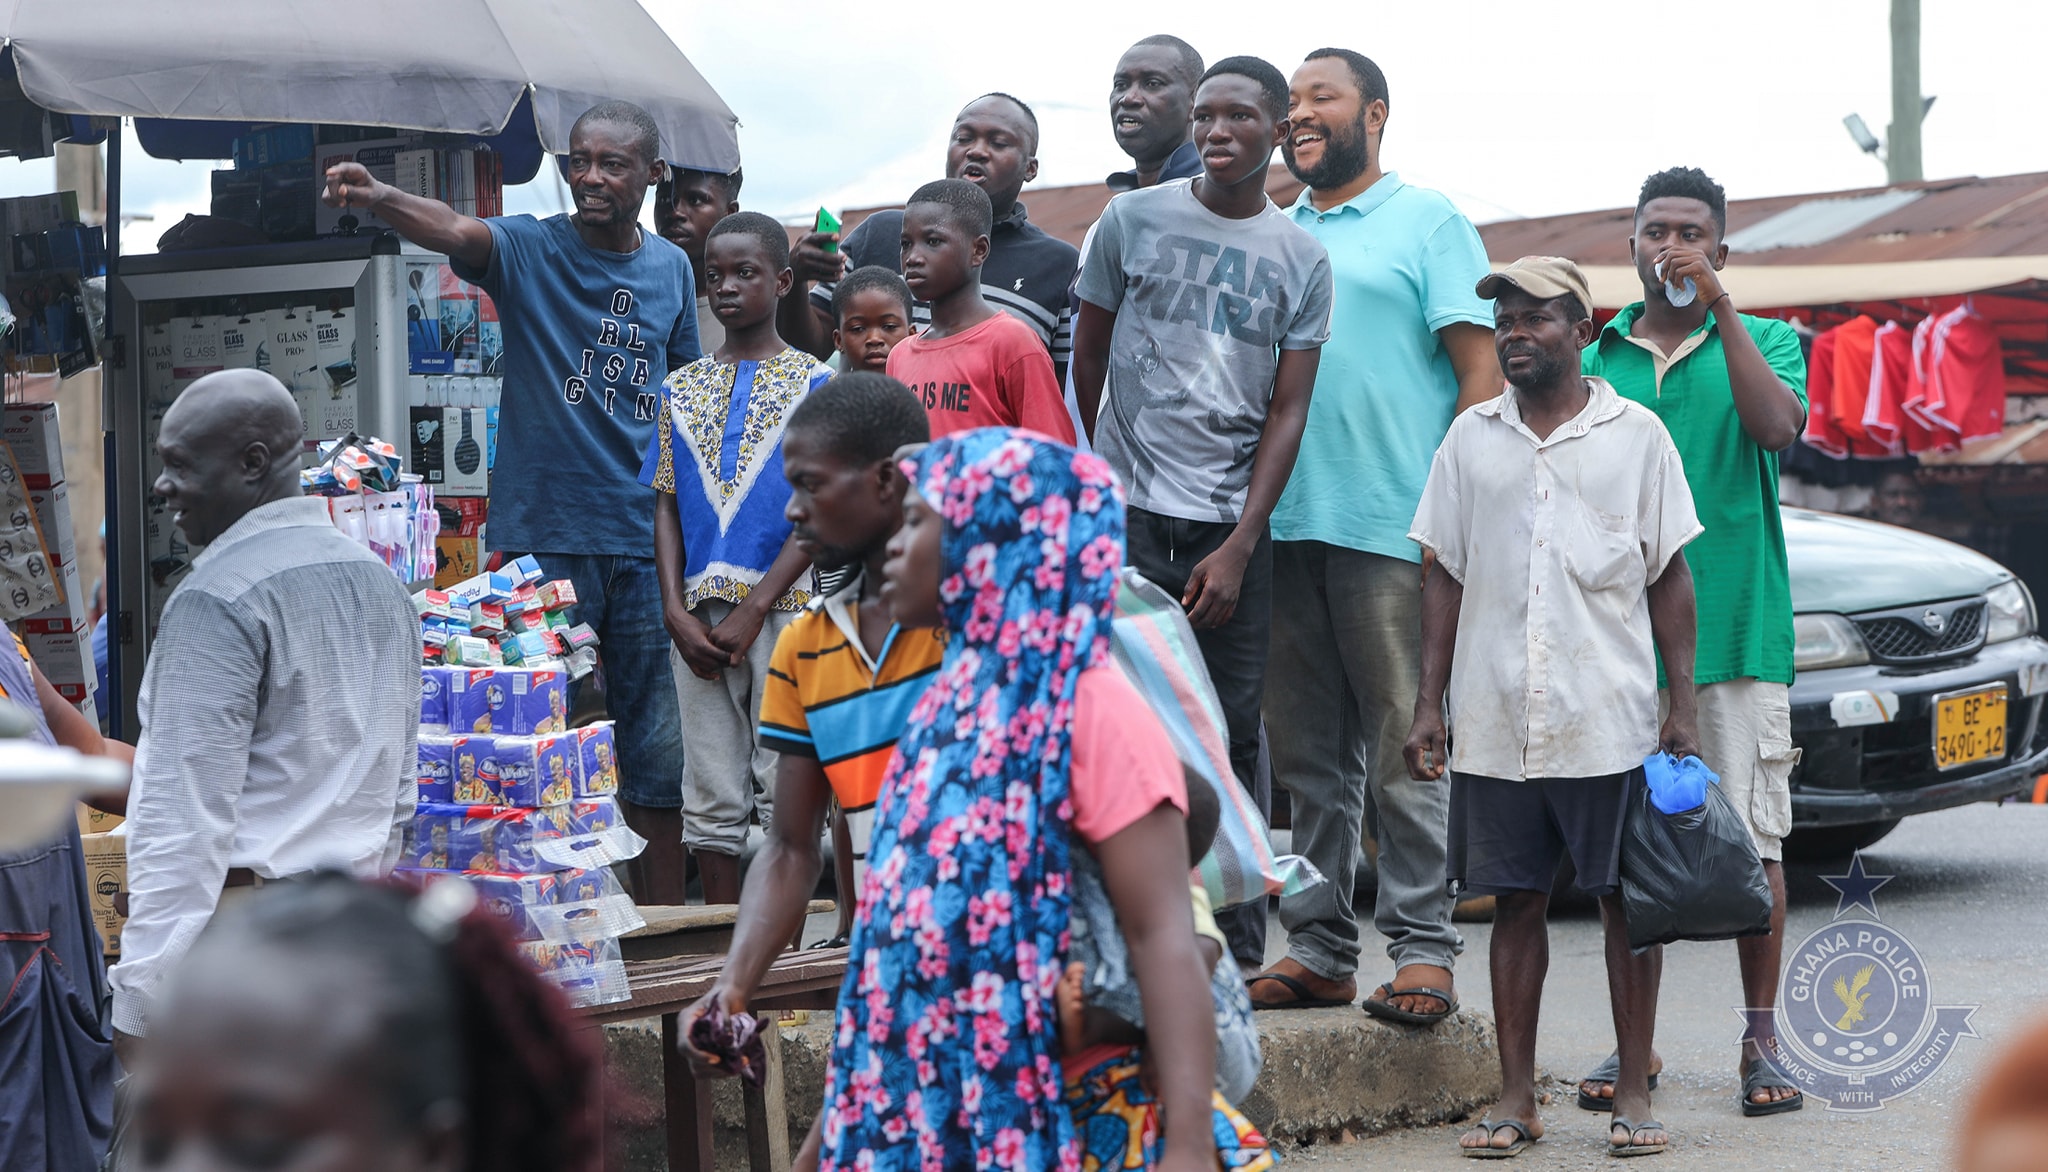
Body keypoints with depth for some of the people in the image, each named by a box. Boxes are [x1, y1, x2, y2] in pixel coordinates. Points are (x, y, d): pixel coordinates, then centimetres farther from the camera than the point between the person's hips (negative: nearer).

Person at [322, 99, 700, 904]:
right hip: (545, 541, -3)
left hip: (646, 544, 4)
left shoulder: (671, 268, 10)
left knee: (657, 756, 8)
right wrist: (375, 199, -46)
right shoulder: (531, 250, -3)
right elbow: (455, 231, -24)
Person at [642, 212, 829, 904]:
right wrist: (678, 613, -3)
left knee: (784, 788, -3)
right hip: (698, 616, 4)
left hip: (781, 608, -4)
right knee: (712, 794, 5)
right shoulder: (682, 388, 13)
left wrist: (752, 611, -12)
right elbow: (667, 506, 11)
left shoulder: (811, 384, 1)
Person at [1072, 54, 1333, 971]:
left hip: (1234, 526, 1)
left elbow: (1287, 411, 3)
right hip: (1131, 516, -1)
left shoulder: (1302, 259, 6)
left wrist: (1239, 545, -5)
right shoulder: (1132, 221, 4)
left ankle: (1238, 945, 10)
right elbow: (1088, 358, 15)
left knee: (1234, 734, 3)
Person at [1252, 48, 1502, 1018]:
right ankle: (1318, 948, 13)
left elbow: (1481, 372, -2)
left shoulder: (1428, 223, 4)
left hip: (1391, 534, -5)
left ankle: (1423, 951, 0)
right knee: (1306, 756, 7)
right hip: (1281, 531, 6)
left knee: (1405, 753, -4)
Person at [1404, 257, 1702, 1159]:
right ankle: (1516, 1099, 11)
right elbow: (1446, 576, 12)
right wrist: (1428, 704, 5)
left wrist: (1682, 705, -1)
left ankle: (1633, 1094, 9)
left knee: (1628, 899, 1)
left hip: (1613, 720, -2)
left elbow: (1669, 576, 5)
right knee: (1516, 901, 5)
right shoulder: (1471, 438, 10)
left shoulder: (1635, 434, 4)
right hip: (1496, 722, 2)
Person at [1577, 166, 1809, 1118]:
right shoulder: (1595, 359, 13)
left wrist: (1719, 306, -15)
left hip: (1738, 633, -2)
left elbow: (1777, 427, -14)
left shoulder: (1763, 342, 7)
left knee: (1753, 841, -2)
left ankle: (1760, 1045, 6)